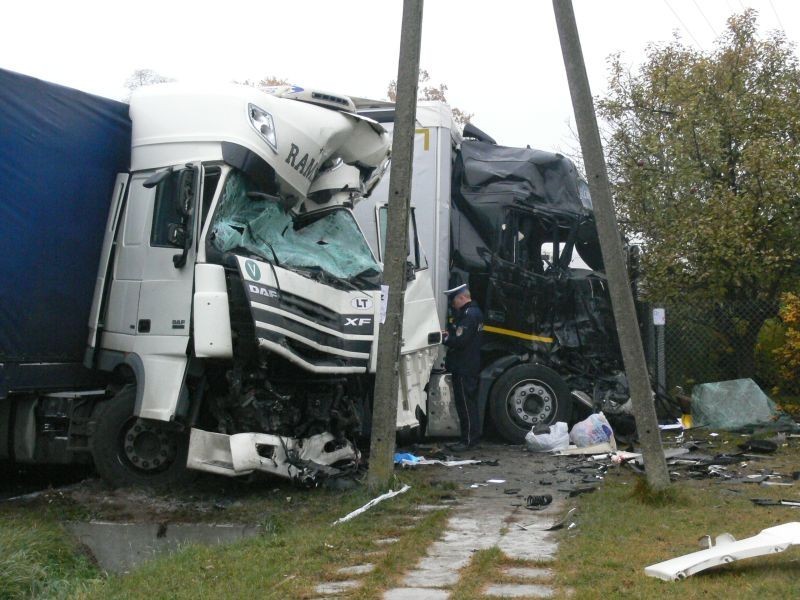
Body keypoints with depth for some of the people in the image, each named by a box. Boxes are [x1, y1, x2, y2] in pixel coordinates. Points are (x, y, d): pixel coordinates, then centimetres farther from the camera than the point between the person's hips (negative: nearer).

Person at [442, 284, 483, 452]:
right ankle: (472, 436, 22)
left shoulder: (469, 315, -18)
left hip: (464, 369, -11)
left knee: (465, 404, -5)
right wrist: (450, 333, 4)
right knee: (469, 403, 15)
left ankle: (468, 440, -1)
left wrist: (445, 339, -8)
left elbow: (459, 341, -24)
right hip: (468, 367, 11)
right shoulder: (473, 311, 15)